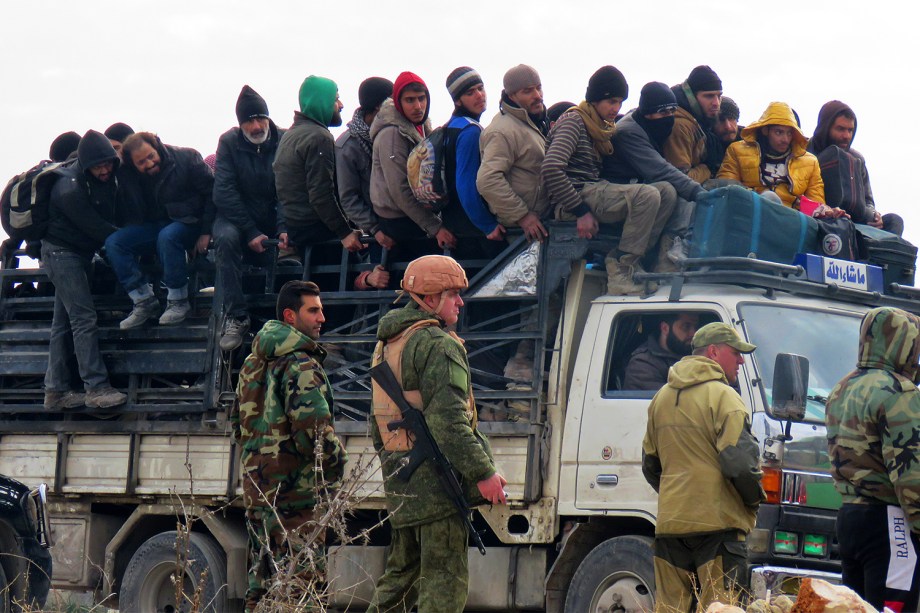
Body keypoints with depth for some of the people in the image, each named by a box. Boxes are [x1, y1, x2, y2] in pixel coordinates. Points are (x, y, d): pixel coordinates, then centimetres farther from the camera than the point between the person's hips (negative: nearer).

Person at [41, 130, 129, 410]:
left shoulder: (107, 179, 0)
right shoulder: (70, 189, -26)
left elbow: (120, 216, 7)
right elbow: (97, 229, -23)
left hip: (80, 252, 8)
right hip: (61, 252, -8)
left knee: (64, 323, 9)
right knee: (84, 318, -13)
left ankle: (55, 391, 12)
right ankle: (96, 388, -15)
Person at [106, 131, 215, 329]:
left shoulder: (186, 159, -13)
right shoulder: (131, 177, -1)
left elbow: (212, 193, -9)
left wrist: (206, 232, -12)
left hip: (188, 223, -5)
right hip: (154, 226, 5)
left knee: (168, 236, -39)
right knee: (113, 242, -18)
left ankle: (178, 302, -25)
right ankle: (144, 301, -16)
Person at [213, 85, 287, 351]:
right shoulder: (229, 142, -5)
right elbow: (224, 192, -11)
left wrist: (285, 228, -25)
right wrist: (251, 233, -20)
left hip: (274, 218, 1)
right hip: (238, 216, -1)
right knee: (226, 238, -33)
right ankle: (235, 317, -33)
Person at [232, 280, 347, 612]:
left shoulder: (254, 363, 15)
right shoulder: (301, 365, -15)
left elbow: (237, 420, 23)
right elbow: (314, 426, -24)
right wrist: (335, 465, -10)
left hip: (256, 481, 9)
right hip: (295, 485, -9)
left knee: (262, 578, 14)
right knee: (301, 576, -7)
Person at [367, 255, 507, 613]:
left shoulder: (388, 345, 19)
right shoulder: (438, 345, -12)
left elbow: (378, 421, 24)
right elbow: (448, 419, -21)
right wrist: (483, 471, -21)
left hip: (399, 477, 9)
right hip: (435, 478, -9)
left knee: (402, 572, 17)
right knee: (444, 579, -7)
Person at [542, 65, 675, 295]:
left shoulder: (601, 127, 21)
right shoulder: (573, 121, -8)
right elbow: (551, 169, -20)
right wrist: (581, 212, -21)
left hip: (594, 191, 9)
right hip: (575, 197, -9)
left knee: (667, 193, -1)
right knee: (647, 196, -26)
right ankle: (621, 269, -21)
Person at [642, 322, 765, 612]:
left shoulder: (662, 398, 16)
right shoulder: (722, 396, -8)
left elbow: (650, 465, 21)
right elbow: (739, 461, -16)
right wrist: (755, 498, 1)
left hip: (669, 524, 7)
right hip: (718, 523, -7)